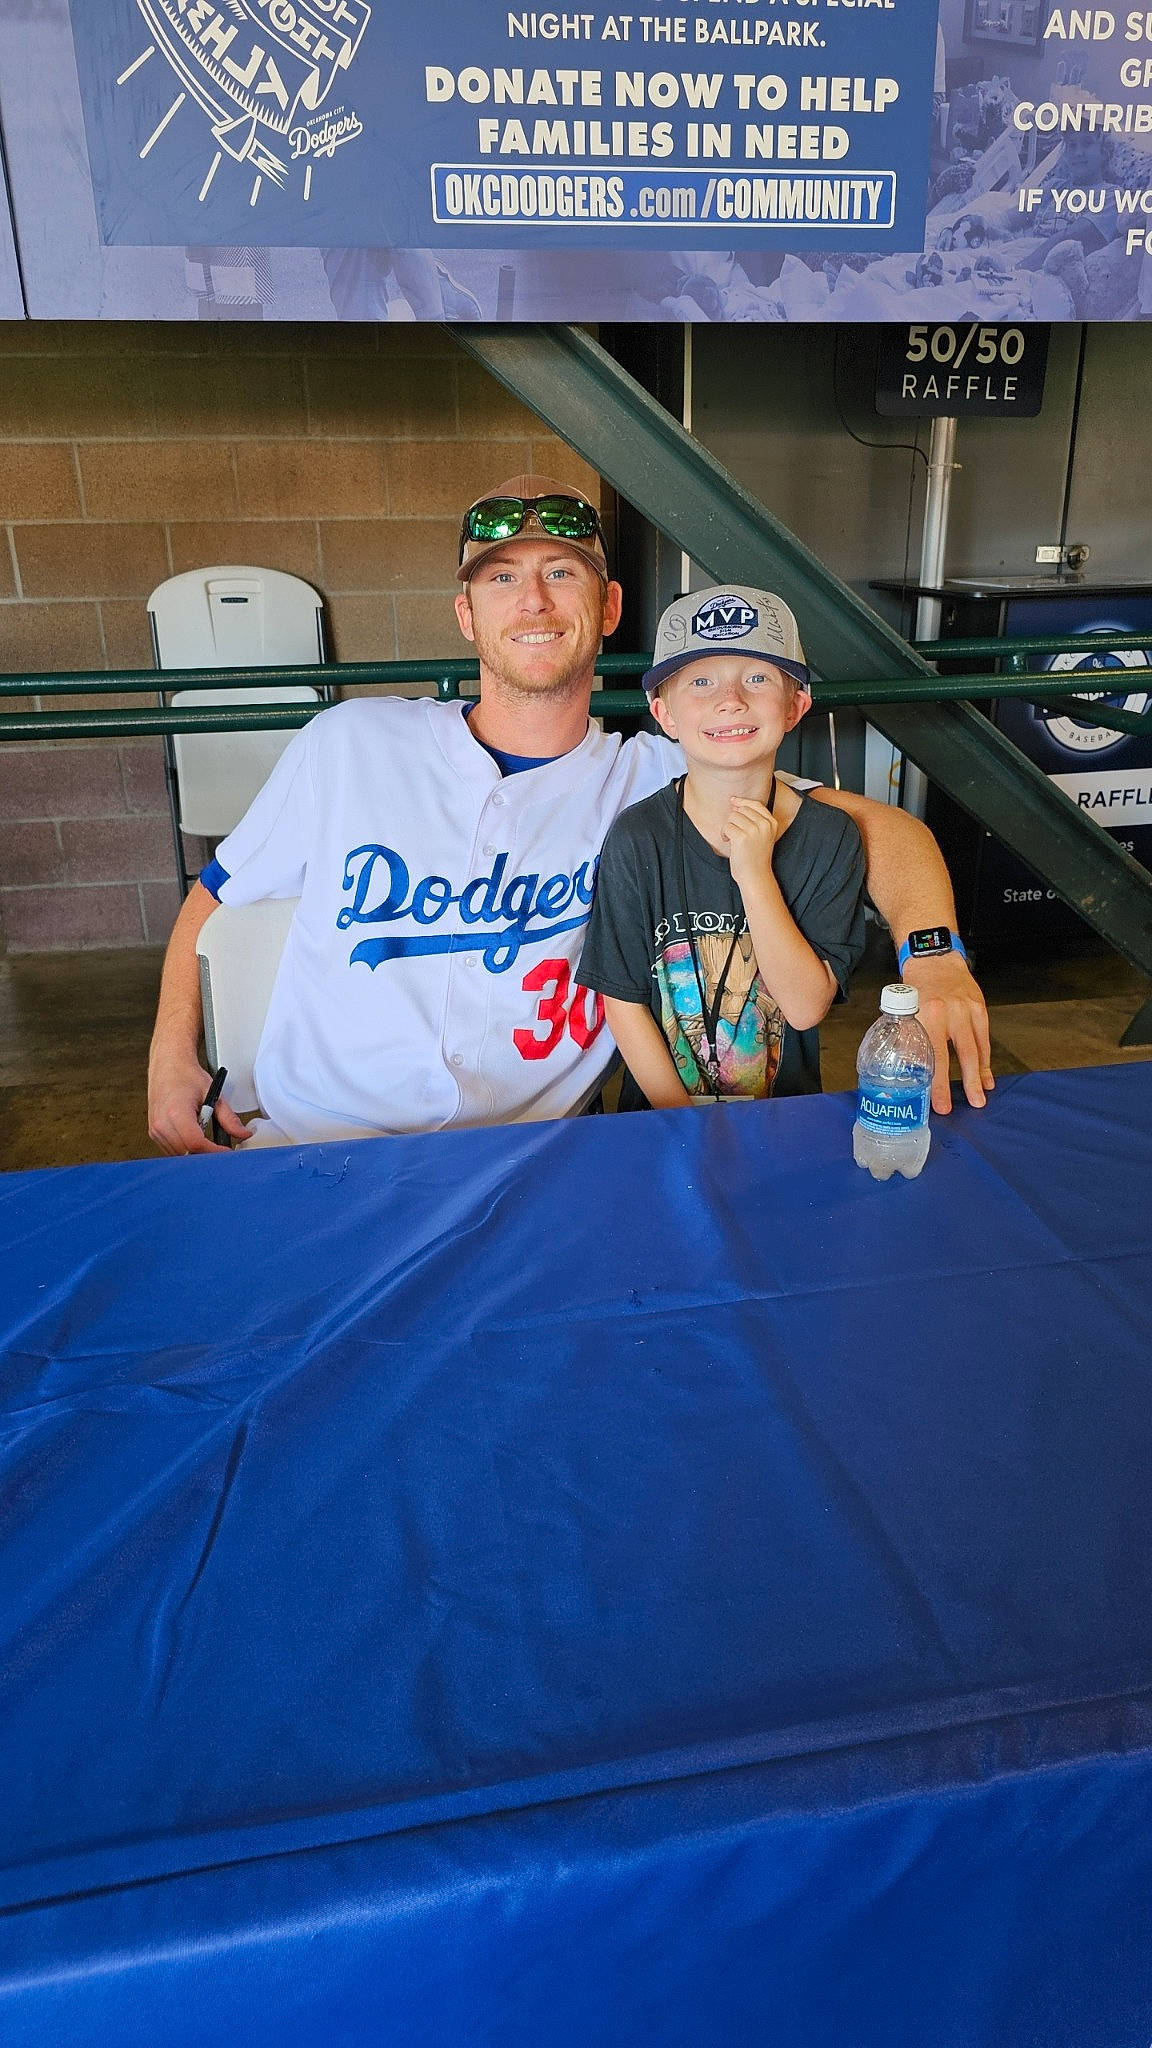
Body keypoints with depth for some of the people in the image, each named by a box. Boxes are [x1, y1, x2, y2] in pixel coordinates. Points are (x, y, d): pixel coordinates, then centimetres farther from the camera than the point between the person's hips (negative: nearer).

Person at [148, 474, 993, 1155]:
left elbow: (878, 824, 0)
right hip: (311, 1142, 0)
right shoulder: (351, 742, 5)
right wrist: (172, 1058, 4)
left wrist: (932, 950, -19)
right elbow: (218, 896, 15)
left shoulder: (657, 781, 2)